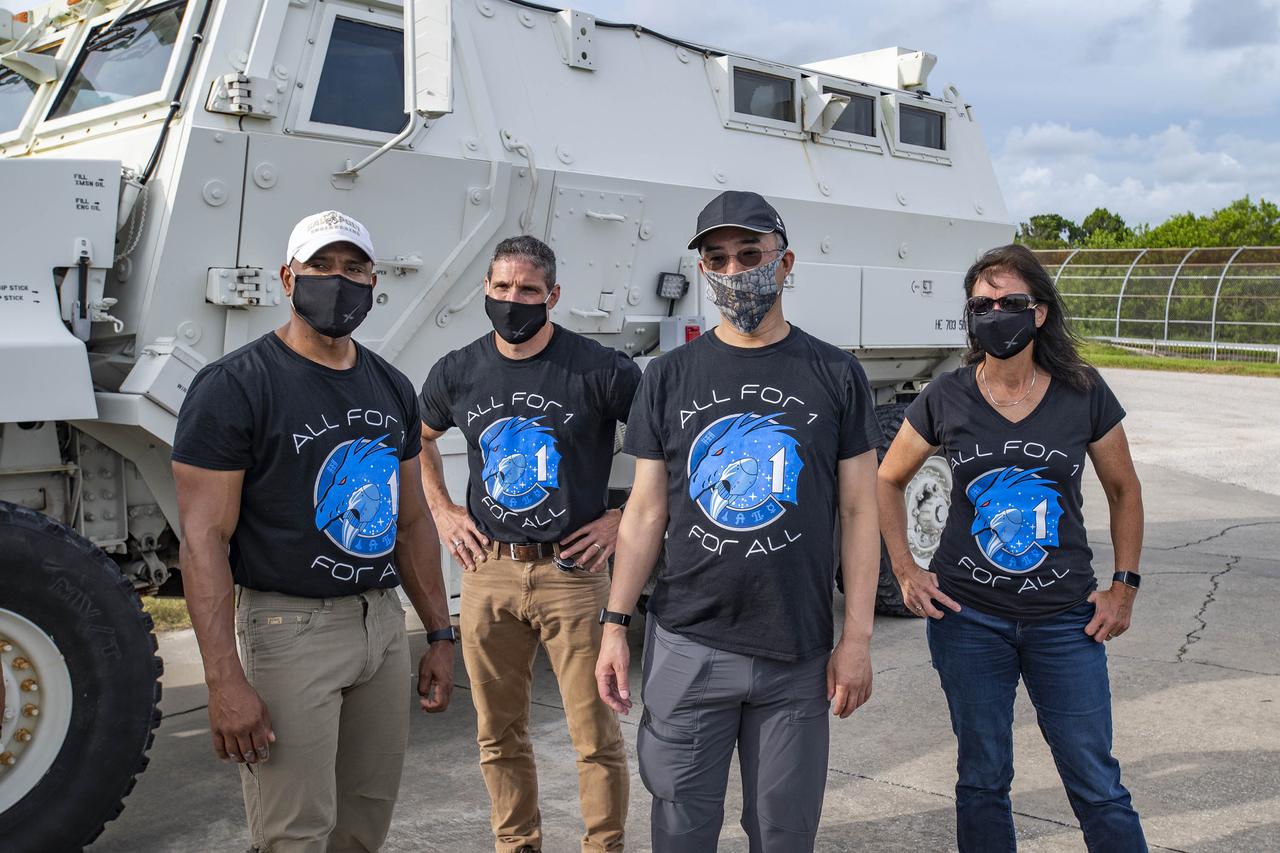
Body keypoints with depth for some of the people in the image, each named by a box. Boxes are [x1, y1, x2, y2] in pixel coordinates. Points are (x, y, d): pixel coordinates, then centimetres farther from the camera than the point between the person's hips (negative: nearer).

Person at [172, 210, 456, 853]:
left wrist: (440, 635, 13)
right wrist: (224, 679, -20)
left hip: (384, 622, 6)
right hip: (290, 626, -6)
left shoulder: (391, 388, 11)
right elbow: (204, 537, -14)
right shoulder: (235, 386, -9)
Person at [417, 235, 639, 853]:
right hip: (488, 571, 4)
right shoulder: (457, 372, 5)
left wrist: (625, 518, -6)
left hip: (572, 572, -4)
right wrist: (442, 512, 13)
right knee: (499, 734, 14)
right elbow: (420, 441, 24)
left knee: (596, 737, 1)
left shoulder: (601, 371, -9)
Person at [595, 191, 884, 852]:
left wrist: (857, 638, -3)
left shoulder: (836, 375, 2)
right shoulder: (669, 377, 4)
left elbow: (858, 513, 2)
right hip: (686, 647, 1)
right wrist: (614, 626, 1)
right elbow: (646, 512, 6)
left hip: (798, 652, 0)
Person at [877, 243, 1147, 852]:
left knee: (1097, 785, 5)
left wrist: (1124, 587, 4)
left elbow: (1124, 491, 10)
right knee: (982, 780, 12)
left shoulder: (1083, 393, -3)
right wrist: (905, 571, 0)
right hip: (967, 618, 0)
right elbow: (887, 482, 9)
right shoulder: (945, 398, -3)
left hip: (1066, 619, 0)